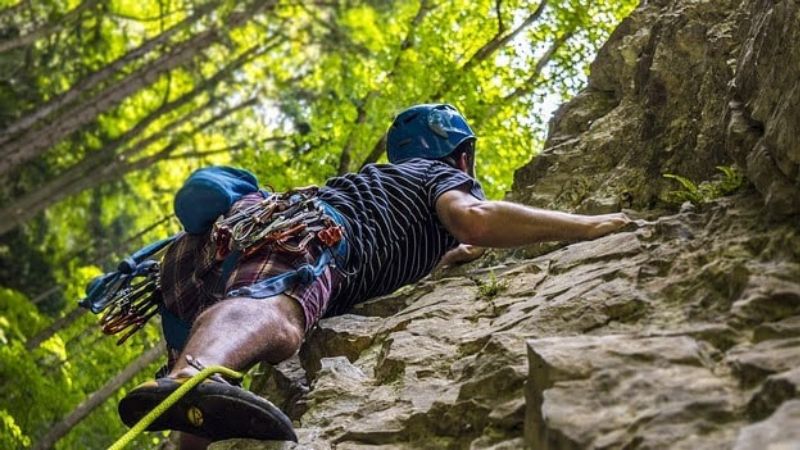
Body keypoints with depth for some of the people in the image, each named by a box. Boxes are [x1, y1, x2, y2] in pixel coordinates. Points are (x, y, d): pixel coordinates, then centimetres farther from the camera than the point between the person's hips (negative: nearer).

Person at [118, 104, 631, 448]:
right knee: (275, 316, -41)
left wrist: (449, 257, 76)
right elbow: (474, 218, -4)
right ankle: (186, 383, -72)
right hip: (284, 233, -9)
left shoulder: (385, 181, 46)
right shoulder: (444, 174, 22)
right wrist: (587, 226, 6)